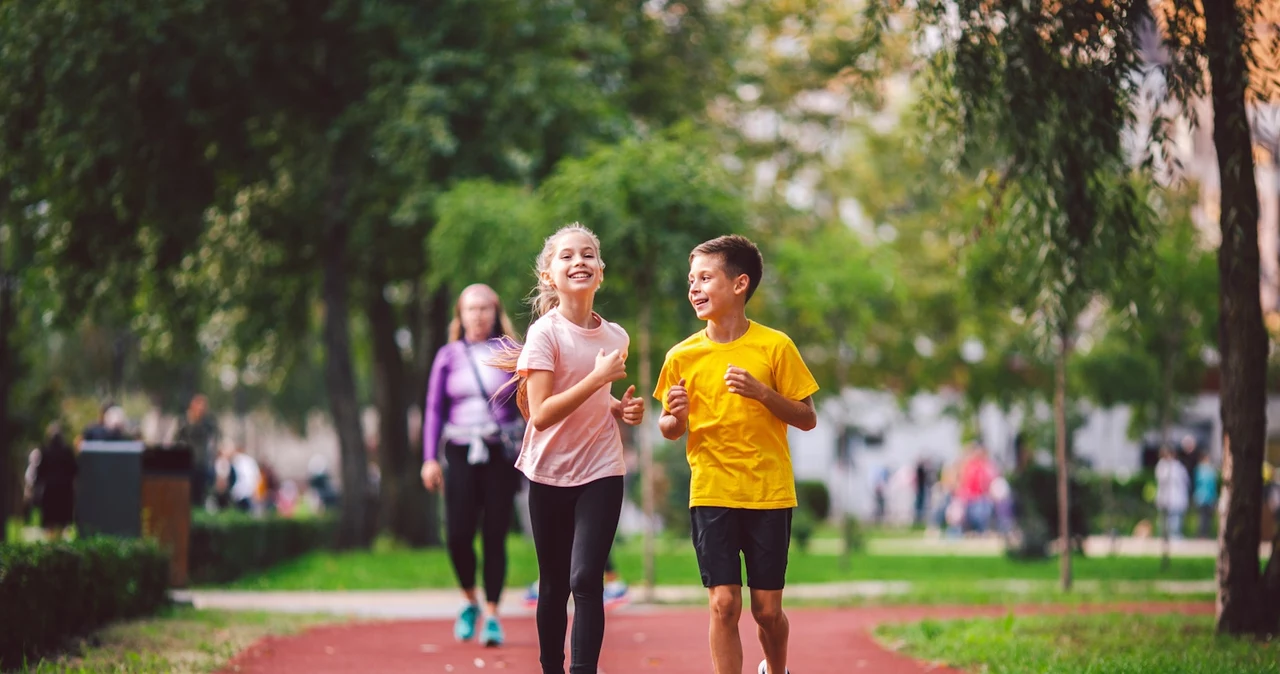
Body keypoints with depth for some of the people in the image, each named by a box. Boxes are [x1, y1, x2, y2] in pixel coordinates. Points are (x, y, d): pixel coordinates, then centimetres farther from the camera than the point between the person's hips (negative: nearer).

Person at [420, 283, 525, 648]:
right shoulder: (448, 357, 9)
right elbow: (435, 410, 8)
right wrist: (430, 458, 1)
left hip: (501, 454, -1)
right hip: (460, 453, 1)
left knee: (495, 535, -2)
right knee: (458, 534, -10)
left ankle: (492, 615, 6)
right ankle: (470, 601, 15)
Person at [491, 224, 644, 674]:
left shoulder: (616, 337, 1)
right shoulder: (545, 332, -13)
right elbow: (540, 414, -22)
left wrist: (622, 411, -2)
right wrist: (598, 377, -25)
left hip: (601, 471, 2)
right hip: (550, 473, -2)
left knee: (586, 579, -12)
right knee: (554, 583, 9)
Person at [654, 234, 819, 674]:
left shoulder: (775, 347, -4)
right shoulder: (683, 356, 1)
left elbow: (807, 419, -2)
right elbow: (669, 429, 11)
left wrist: (762, 392, -17)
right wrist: (674, 416, -12)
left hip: (769, 493, -1)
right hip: (711, 494, 1)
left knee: (767, 608, 5)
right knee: (723, 604, -7)